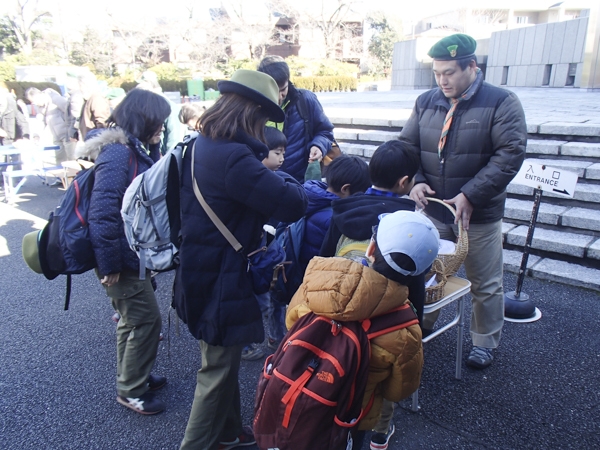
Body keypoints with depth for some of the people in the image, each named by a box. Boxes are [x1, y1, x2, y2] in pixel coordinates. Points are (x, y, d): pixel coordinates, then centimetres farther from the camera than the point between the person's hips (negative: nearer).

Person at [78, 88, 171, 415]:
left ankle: (132, 377, 39)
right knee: (146, 319, 2)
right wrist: (109, 265, -23)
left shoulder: (133, 150, 8)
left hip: (131, 255, 9)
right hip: (122, 259, -9)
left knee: (132, 319, 21)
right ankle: (131, 391, 20)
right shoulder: (118, 153, -22)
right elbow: (102, 212, -27)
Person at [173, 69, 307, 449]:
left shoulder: (202, 146, 4)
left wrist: (268, 177, 3)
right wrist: (286, 180, -8)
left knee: (224, 360, 25)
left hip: (203, 272, 10)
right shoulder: (233, 158, -28)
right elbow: (292, 205, -27)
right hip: (222, 281, -10)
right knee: (218, 369, 9)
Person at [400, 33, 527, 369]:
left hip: (479, 215, -3)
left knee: (486, 285, 11)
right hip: (431, 211, 4)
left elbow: (510, 154, -15)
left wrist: (470, 195, -23)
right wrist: (415, 181, -12)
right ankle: (422, 326, 41)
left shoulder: (501, 102, -9)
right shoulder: (426, 102, 4)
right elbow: (407, 145, 7)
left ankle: (485, 343, 33)